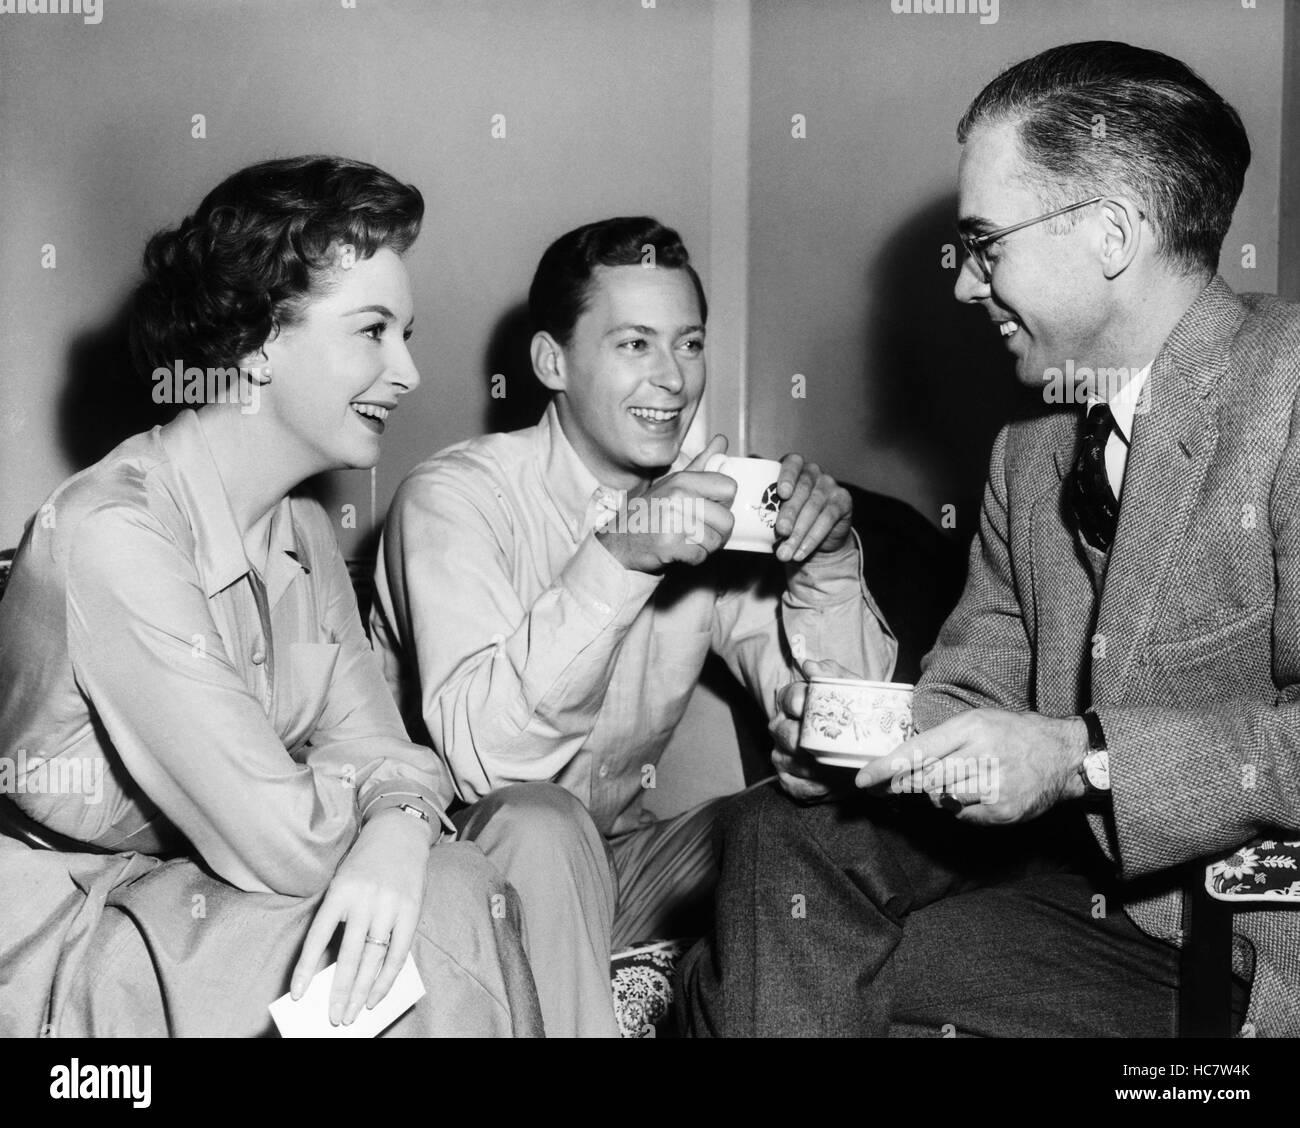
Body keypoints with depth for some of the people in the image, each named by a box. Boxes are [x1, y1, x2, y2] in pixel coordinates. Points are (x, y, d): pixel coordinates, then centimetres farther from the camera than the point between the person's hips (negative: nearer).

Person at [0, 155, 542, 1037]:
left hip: (198, 891, 8)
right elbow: (282, 847, -27)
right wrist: (389, 792, -6)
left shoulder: (305, 534, 5)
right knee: (447, 913, -22)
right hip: (77, 953, -8)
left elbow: (375, 745, 0)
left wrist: (397, 829, -24)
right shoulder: (115, 534, -25)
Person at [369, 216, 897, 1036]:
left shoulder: (707, 505, 1)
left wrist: (828, 558, -19)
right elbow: (480, 755, -29)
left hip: (622, 863, 5)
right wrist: (619, 556, -37)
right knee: (539, 823, -34)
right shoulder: (459, 496, -15)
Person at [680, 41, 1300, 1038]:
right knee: (785, 835, -10)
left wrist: (1078, 756, -24)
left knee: (830, 977, -18)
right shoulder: (1029, 452, 11)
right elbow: (974, 687, 12)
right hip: (1070, 873, 6)